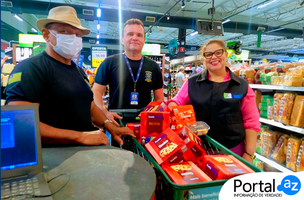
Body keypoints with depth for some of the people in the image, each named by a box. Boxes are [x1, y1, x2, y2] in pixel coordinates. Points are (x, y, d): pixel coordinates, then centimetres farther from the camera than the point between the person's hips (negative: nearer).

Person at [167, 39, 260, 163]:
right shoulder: (192, 83, 2)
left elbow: (251, 123, 1)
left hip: (233, 150, 0)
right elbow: (176, 102, 4)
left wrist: (248, 154, -2)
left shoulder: (242, 86, 1)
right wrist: (171, 107, -20)